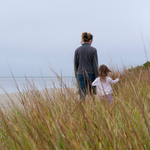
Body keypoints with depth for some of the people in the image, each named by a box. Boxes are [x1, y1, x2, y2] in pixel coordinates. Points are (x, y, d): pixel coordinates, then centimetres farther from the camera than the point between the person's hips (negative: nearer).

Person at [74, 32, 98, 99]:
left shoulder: (77, 50, 1)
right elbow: (95, 65, -7)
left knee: (82, 95, 2)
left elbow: (75, 64, 5)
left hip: (81, 75, 2)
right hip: (91, 75, -2)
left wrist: (76, 76, 15)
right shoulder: (93, 50, -7)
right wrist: (97, 77, -1)